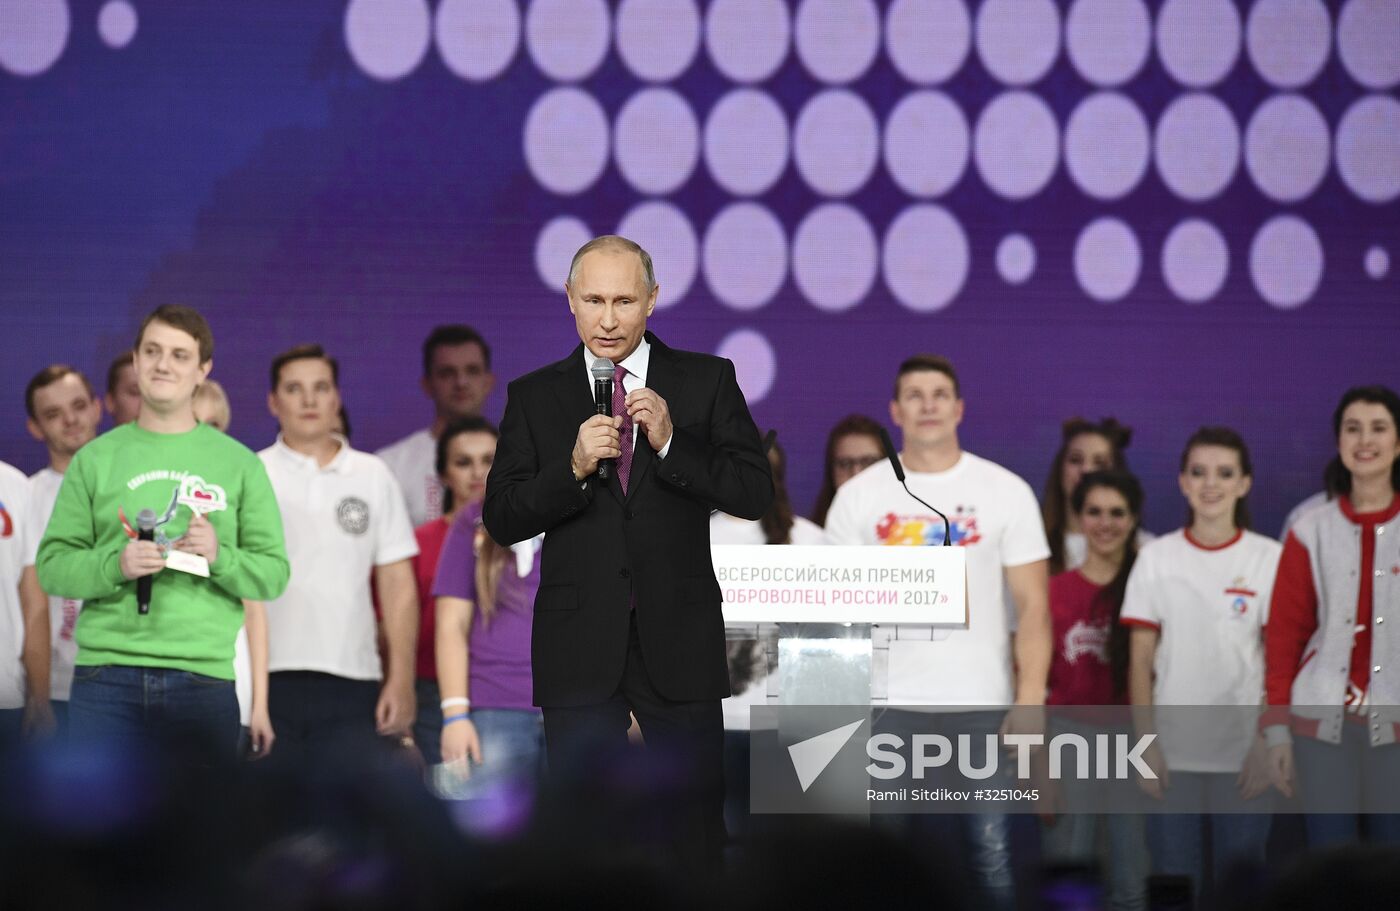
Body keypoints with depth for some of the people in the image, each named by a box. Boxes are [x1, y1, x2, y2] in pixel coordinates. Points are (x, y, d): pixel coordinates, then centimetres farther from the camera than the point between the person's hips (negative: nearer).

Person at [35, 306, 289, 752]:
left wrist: (220, 556, -12)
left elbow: (274, 573, 8)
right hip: (106, 678, 0)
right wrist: (115, 565, -13)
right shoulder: (95, 459, 10)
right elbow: (52, 565, 6)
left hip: (203, 677, 0)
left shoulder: (239, 464, 10)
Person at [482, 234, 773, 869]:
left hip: (679, 646, -1)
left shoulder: (707, 381, 4)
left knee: (696, 835, 3)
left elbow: (756, 495, -3)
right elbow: (500, 519, 0)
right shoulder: (535, 397, 6)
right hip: (580, 645, 1)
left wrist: (671, 442, -15)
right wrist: (572, 469, -17)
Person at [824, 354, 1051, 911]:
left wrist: (1031, 701, -8)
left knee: (991, 853, -1)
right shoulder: (859, 496, 6)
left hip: (982, 703, -1)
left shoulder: (1006, 492, 5)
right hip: (888, 706, 1)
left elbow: (1032, 604, 2)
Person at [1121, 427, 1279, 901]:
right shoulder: (1156, 558, 4)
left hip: (1243, 753, -1)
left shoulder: (1269, 558, 0)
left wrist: (1266, 743, -8)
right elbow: (1140, 661, 4)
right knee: (1174, 880, 3)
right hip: (1172, 752, 1)